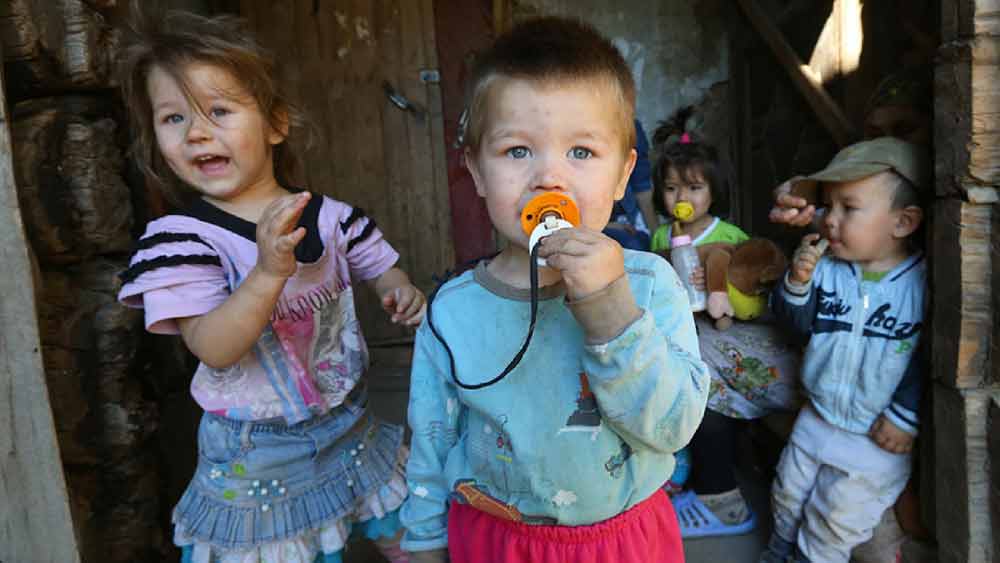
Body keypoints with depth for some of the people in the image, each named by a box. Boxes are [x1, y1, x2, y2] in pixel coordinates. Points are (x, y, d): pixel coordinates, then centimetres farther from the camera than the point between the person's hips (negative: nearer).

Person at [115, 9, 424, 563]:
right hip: (256, 458, -3)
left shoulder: (329, 216, -6)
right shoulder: (181, 239, -16)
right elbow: (214, 350, -25)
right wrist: (269, 271, -40)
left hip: (350, 427, 4)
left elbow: (380, 264, 9)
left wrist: (400, 290, -14)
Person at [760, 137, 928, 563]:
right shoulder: (826, 267, -8)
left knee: (833, 522, 9)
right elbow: (796, 322, -5)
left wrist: (906, 417, -15)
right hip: (816, 419, 4)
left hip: (877, 439, -4)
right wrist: (798, 282, -21)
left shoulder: (923, 283, -17)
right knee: (788, 496, 23)